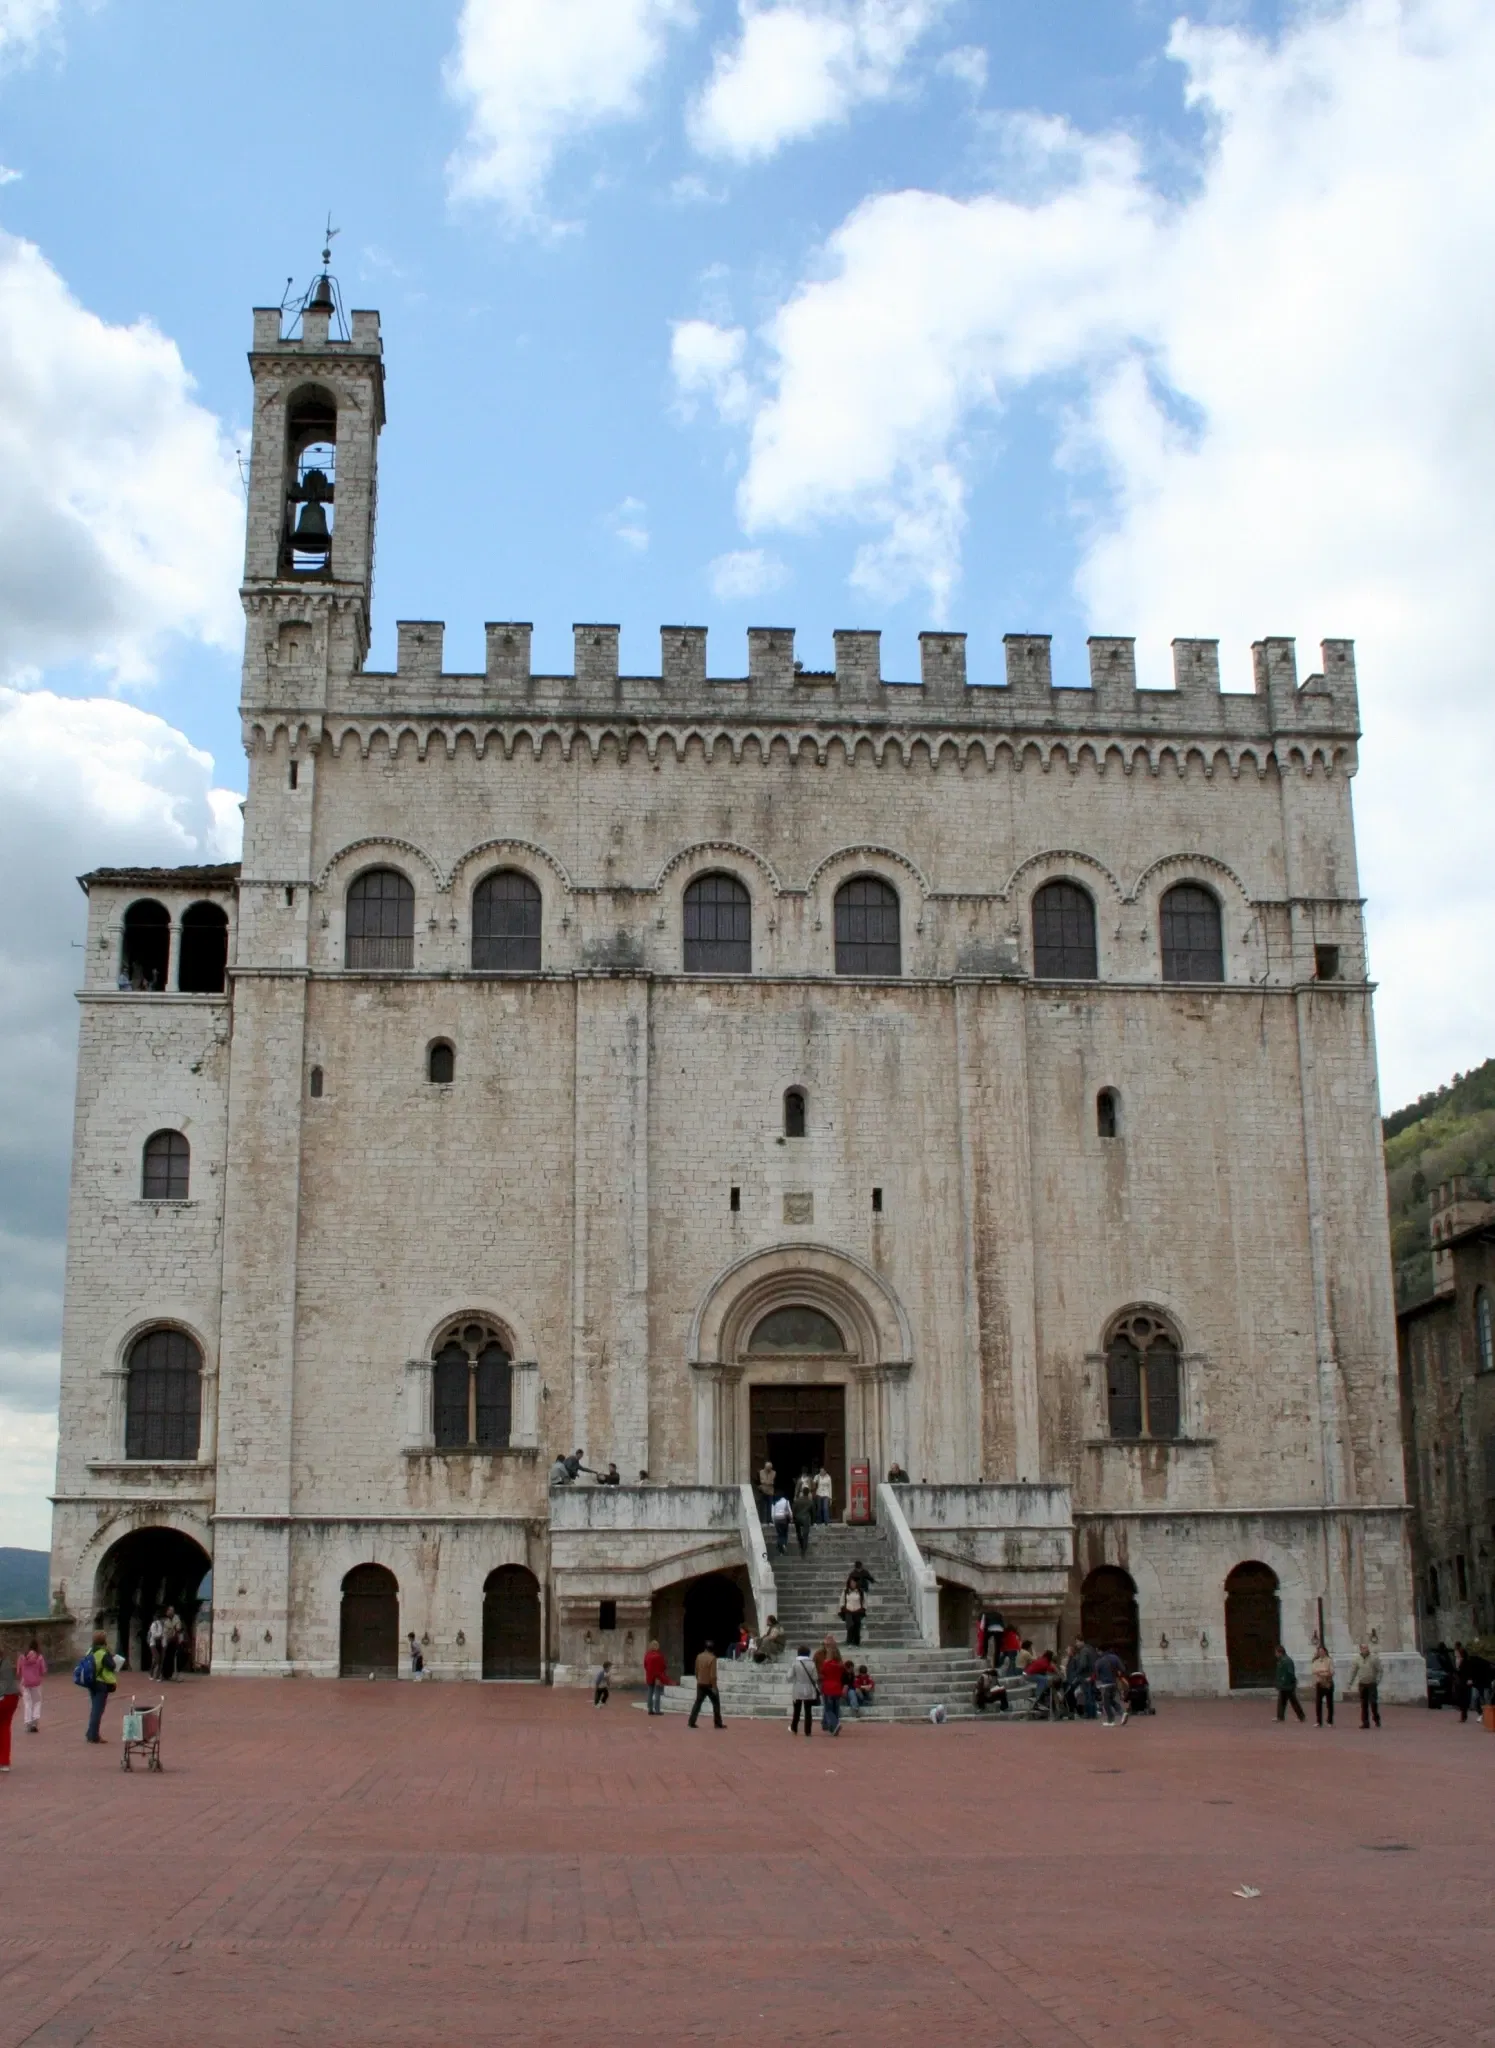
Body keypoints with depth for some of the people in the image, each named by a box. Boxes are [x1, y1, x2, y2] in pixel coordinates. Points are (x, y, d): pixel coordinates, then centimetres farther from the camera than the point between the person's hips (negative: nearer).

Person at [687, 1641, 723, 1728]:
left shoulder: (699, 1657, 5)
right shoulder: (712, 1658, -15)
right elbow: (713, 1674, -19)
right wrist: (714, 1686, -17)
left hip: (700, 1684, 6)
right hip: (709, 1684, -6)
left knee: (698, 1703, 10)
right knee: (716, 1703, 6)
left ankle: (692, 1722, 3)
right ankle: (718, 1723, 6)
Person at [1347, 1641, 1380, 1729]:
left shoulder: (1374, 1658, -3)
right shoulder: (1357, 1659, 5)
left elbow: (1379, 1670, -1)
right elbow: (1353, 1671, 8)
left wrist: (1377, 1681, -10)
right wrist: (1350, 1683, 4)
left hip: (1372, 1684, -3)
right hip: (1362, 1684, 3)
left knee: (1373, 1702, -8)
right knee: (1363, 1704, 3)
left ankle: (1376, 1719, 15)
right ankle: (1365, 1722, 9)